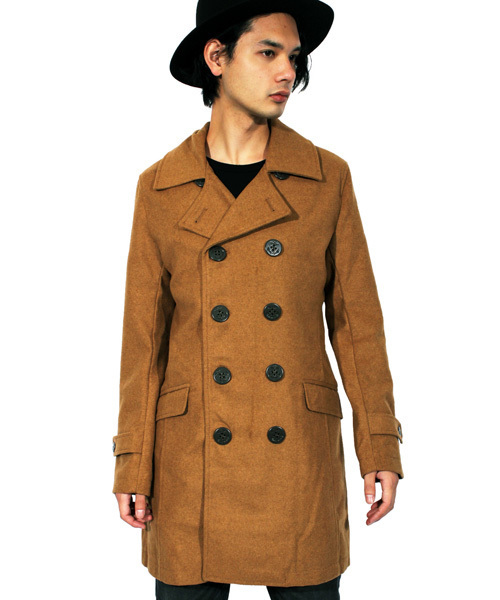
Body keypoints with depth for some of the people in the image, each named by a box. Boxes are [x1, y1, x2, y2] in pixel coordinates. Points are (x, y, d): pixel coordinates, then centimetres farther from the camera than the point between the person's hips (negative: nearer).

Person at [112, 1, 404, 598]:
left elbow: (355, 317, 3)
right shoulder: (161, 188, 0)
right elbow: (144, 333, 2)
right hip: (192, 460, 0)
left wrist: (379, 444, 0)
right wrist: (132, 464, 0)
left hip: (300, 456, 1)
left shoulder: (327, 178, 1)